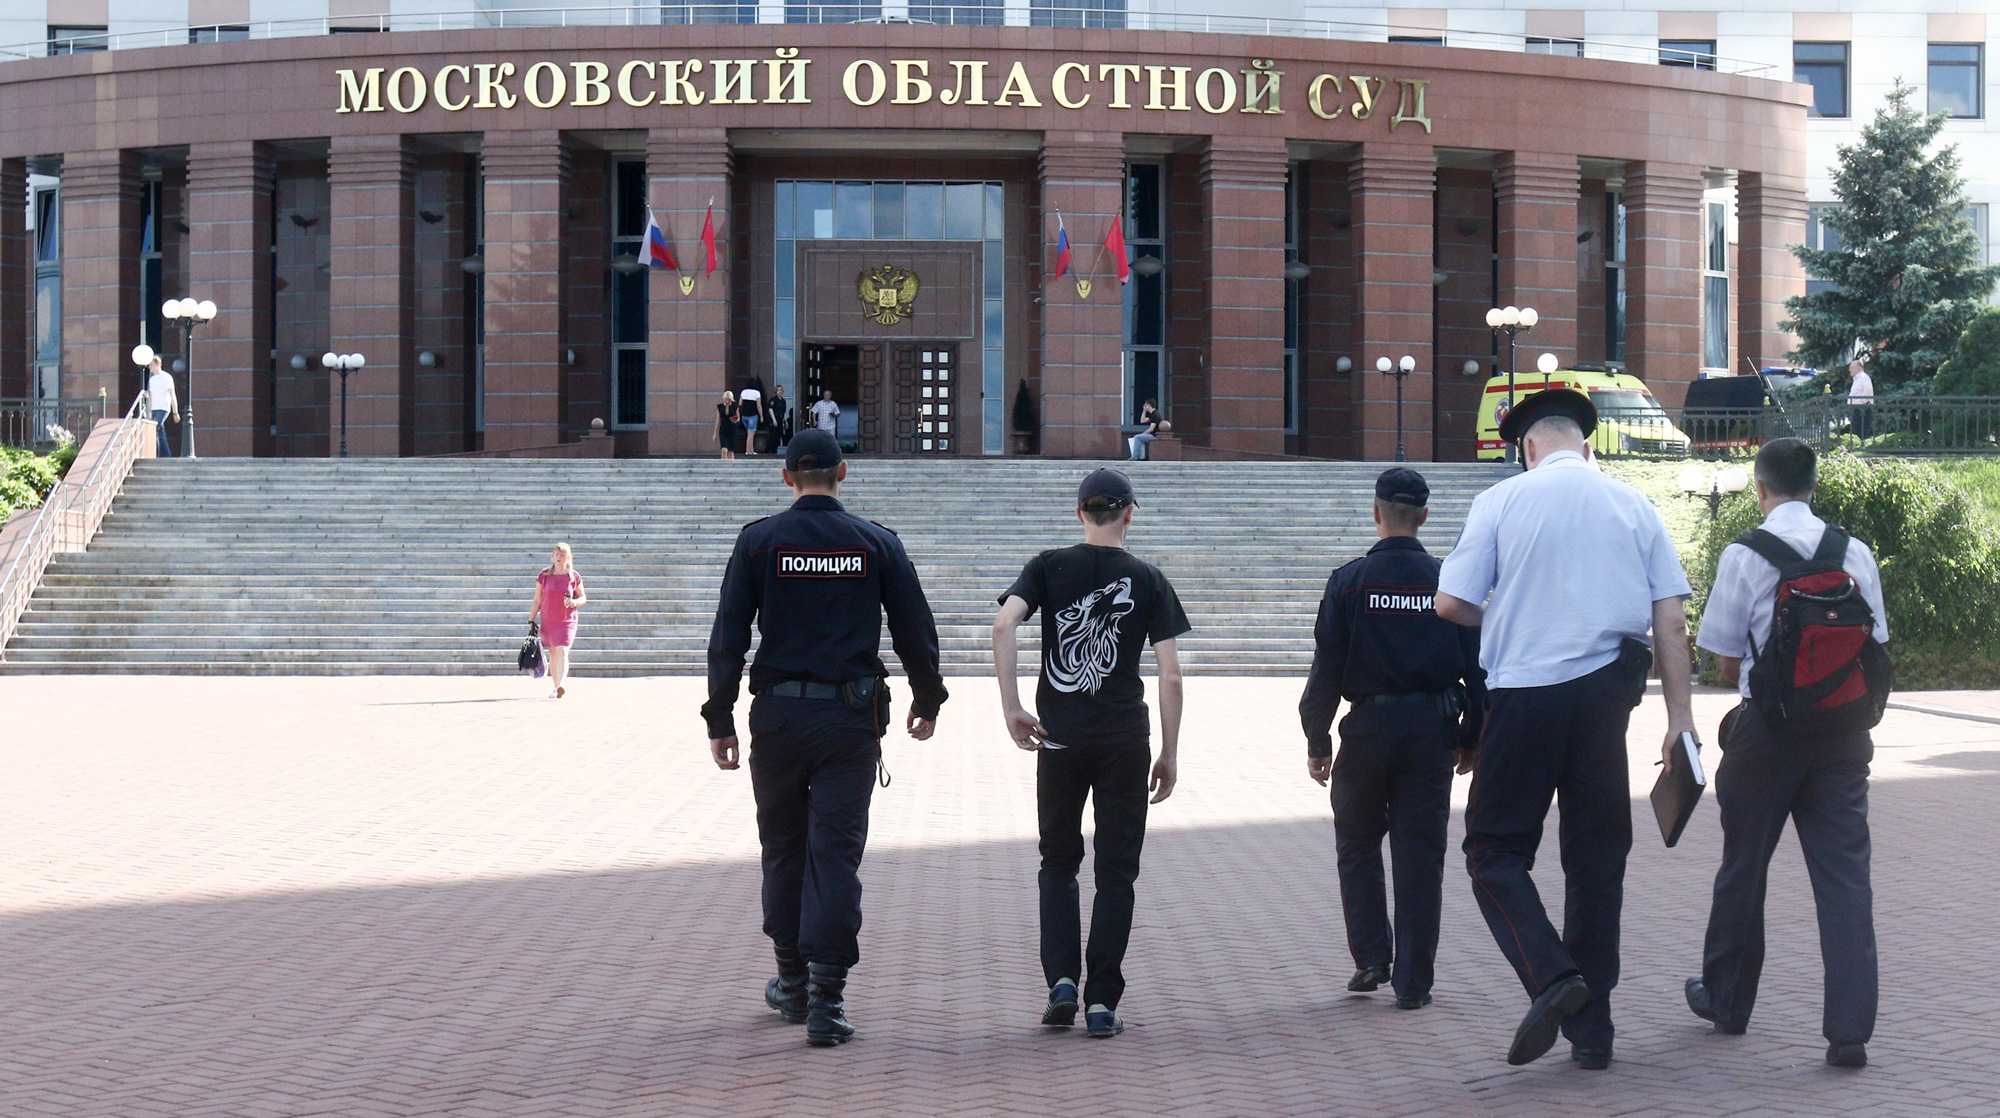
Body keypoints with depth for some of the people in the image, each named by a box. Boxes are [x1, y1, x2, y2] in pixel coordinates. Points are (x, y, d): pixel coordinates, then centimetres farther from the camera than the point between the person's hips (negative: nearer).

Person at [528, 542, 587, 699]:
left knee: (562, 652, -17)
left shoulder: (574, 577, 0)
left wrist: (575, 602, -13)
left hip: (567, 621, -2)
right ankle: (555, 687, 21)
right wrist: (531, 621, 2)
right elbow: (537, 600, 6)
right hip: (547, 621, 2)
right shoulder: (544, 575, 2)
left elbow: (583, 597, 10)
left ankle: (560, 686, -27)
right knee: (553, 655, 10)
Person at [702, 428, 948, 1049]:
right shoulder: (878, 543, 2)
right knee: (836, 854, 0)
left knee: (783, 850, 16)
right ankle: (826, 998, -7)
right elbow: (916, 631, 6)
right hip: (853, 717, 0)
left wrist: (720, 720, 2)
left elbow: (728, 638, -2)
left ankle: (793, 982, 26)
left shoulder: (759, 541, 1)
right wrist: (926, 702, 20)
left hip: (777, 716, 1)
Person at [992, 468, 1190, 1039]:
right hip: (1125, 740, -1)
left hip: (1059, 739, 1)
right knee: (1116, 871, 6)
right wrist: (1169, 754, 4)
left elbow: (1003, 625, -14)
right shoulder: (1148, 579, 3)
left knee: (1058, 863, 16)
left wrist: (1011, 708, -11)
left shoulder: (1049, 567, 3)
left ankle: (1062, 980, 2)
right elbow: (1170, 675, -2)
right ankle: (1102, 1002, 3)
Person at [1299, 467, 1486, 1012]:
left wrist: (1317, 741, 2)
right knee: (1421, 854, 5)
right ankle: (1413, 981, 6)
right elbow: (1476, 666, 4)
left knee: (1357, 844, 16)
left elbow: (1326, 668, -4)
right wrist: (1471, 737, 13)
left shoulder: (1349, 581, -4)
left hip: (1369, 727, -1)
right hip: (1433, 729, 2)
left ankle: (1371, 957, 9)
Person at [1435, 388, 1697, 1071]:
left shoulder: (1501, 501, -1)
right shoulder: (1633, 505, 7)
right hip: (1606, 693, 3)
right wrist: (1679, 716, 5)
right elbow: (1670, 621, 3)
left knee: (1494, 849, 5)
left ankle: (1551, 977, -18)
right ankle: (1591, 1031, 13)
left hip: (1525, 693, -3)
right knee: (1597, 858, 10)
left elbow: (1449, 603, -2)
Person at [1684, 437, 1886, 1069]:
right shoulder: (1856, 554, 1)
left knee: (1744, 864, 13)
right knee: (1845, 872, 1)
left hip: (1767, 730, -2)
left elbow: (1727, 661, -3)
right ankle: (1850, 1030, -5)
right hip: (1841, 729, 2)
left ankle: (1727, 1000, 29)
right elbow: (1875, 649, 7)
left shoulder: (1743, 556, -8)